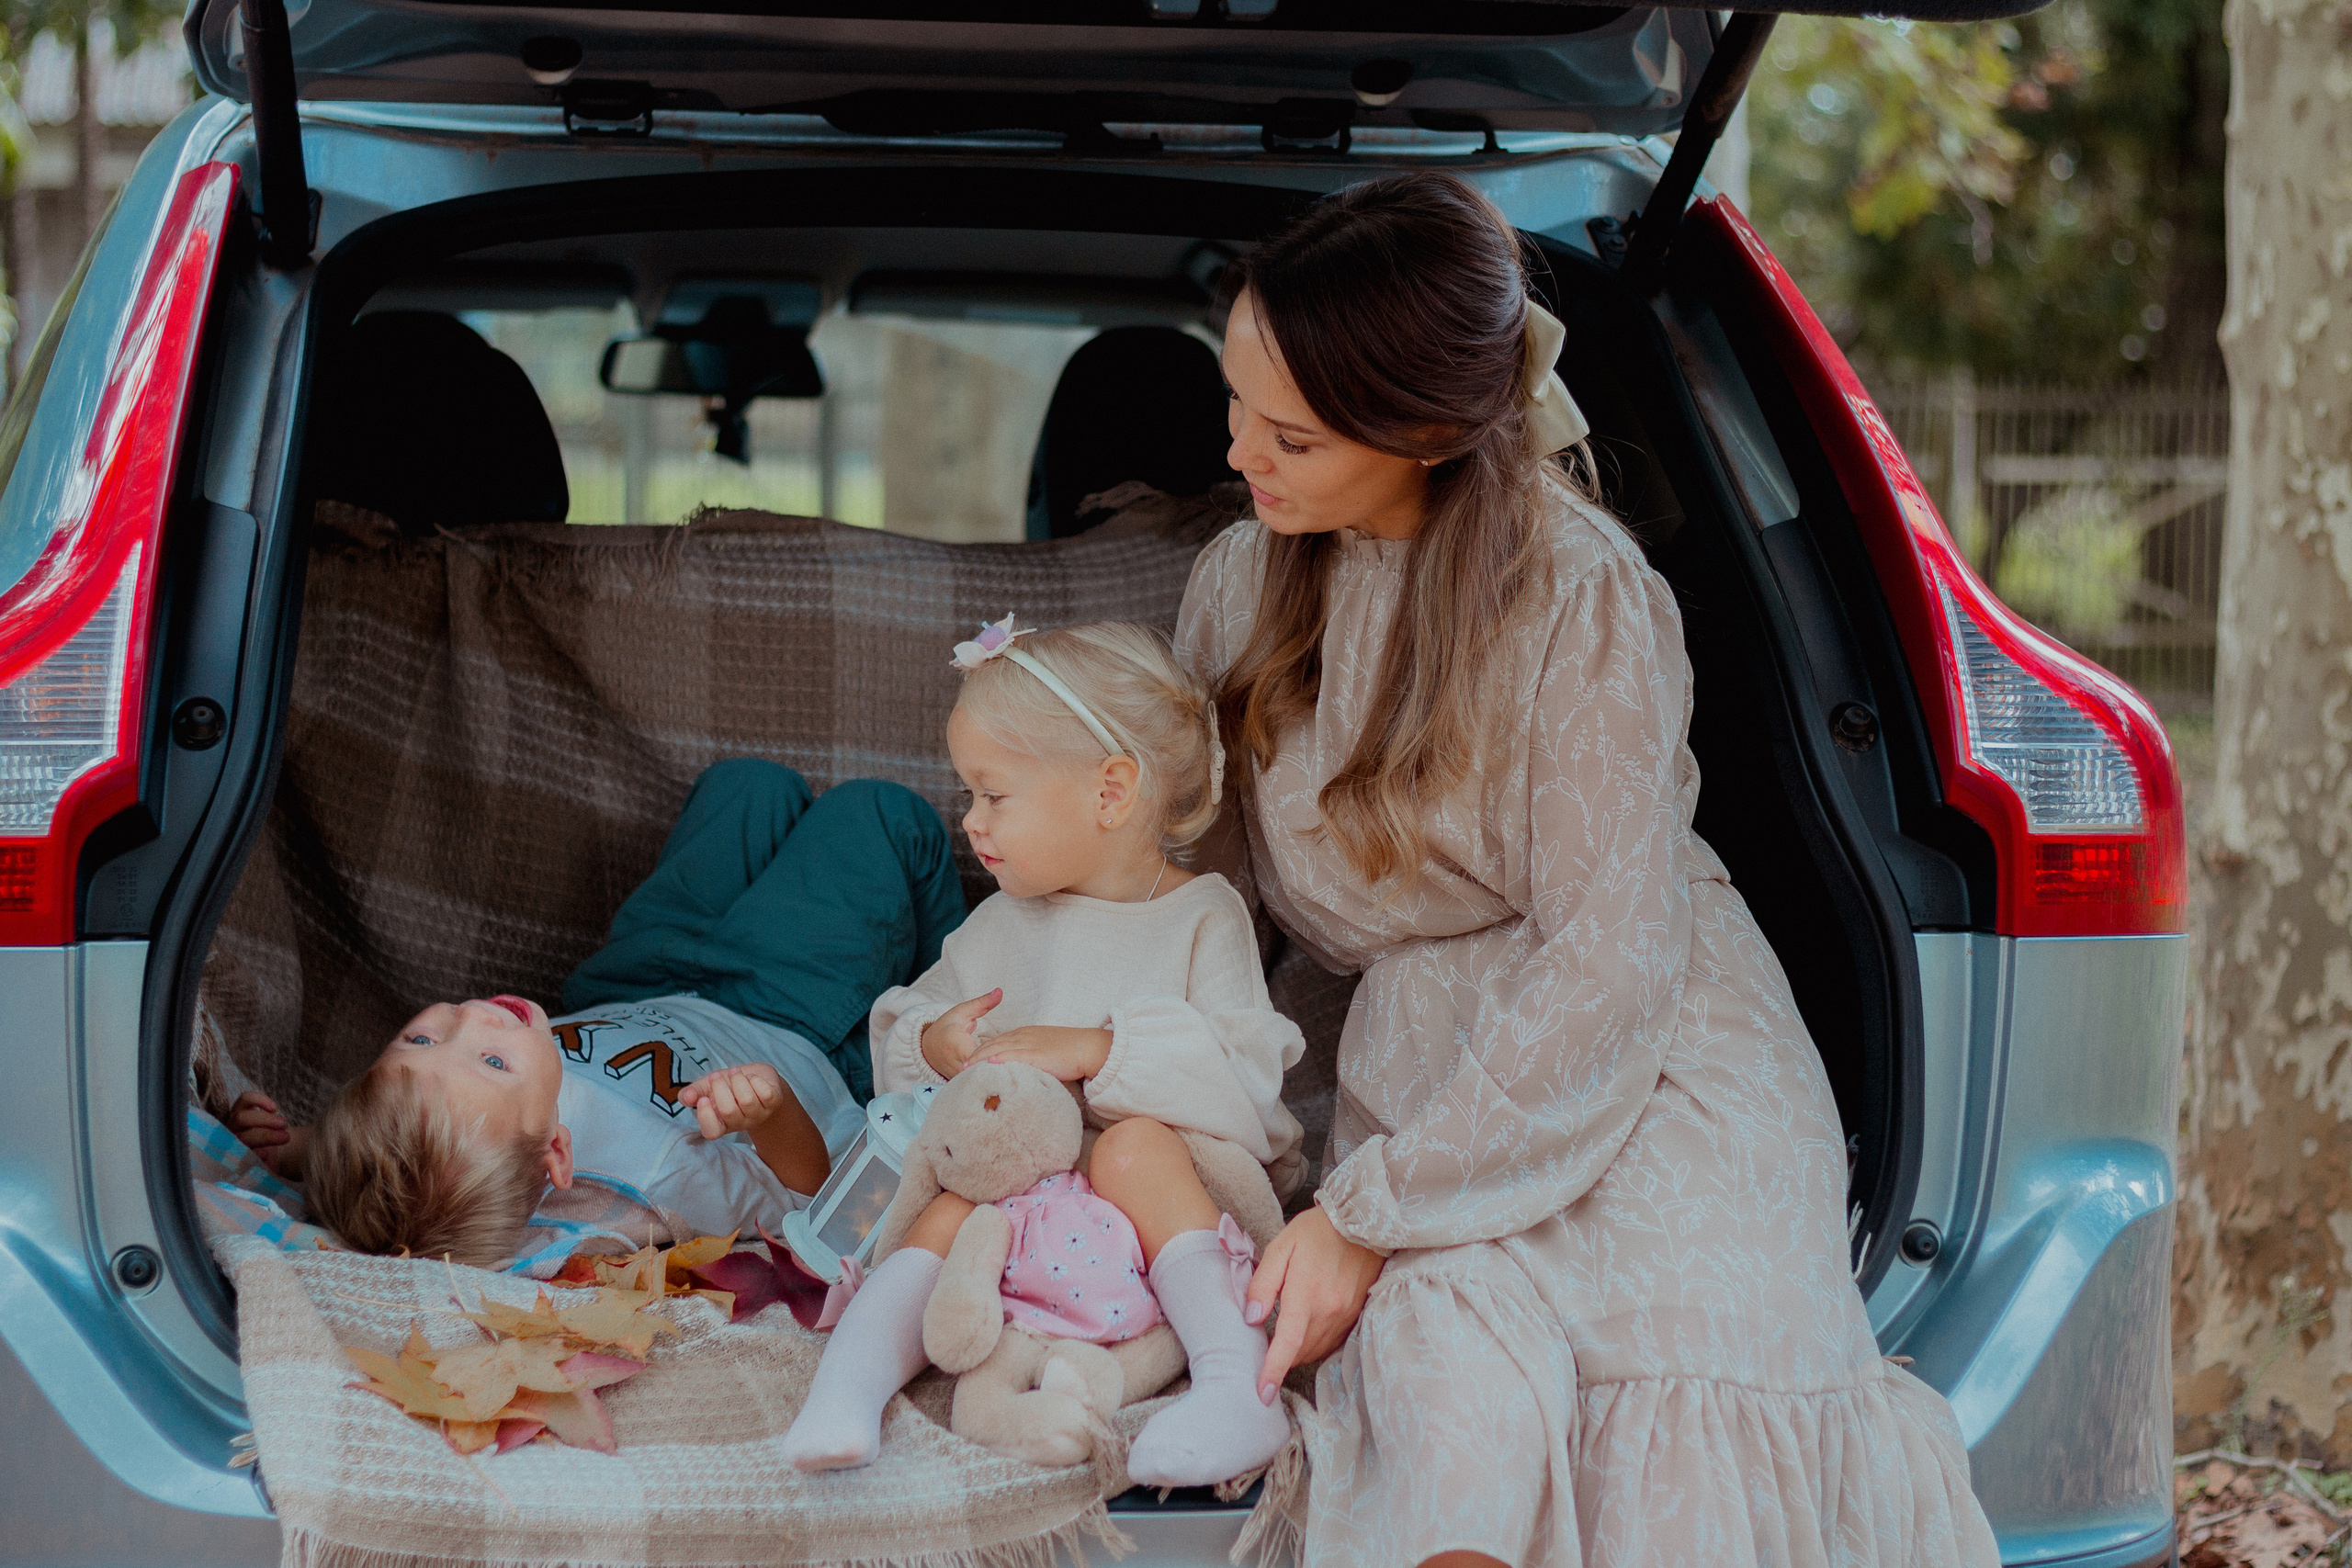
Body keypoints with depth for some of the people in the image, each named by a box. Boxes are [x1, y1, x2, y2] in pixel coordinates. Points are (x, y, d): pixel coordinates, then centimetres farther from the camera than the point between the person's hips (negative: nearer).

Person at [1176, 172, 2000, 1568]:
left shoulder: (1578, 593, -11)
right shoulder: (1242, 587, 7)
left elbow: (1611, 961, -15)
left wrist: (1369, 1213, -18)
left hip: (1648, 1076, -3)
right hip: (1421, 1075, 3)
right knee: (1447, 1403, -31)